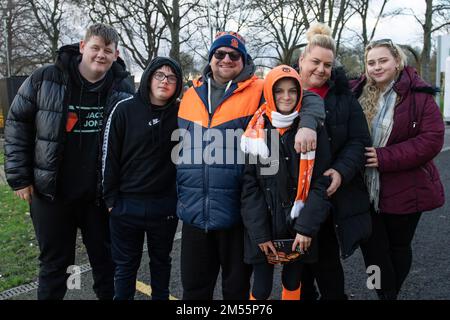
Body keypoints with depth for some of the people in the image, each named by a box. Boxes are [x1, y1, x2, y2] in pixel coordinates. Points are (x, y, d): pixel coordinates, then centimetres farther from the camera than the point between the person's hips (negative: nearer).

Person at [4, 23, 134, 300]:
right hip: (50, 192, 0)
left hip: (100, 194, 1)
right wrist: (19, 176, -3)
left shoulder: (123, 87, -4)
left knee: (106, 260, 15)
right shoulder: (45, 79, -8)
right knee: (55, 264, 14)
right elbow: (17, 124, 0)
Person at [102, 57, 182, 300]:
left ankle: (161, 296, 37)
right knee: (125, 265, 12)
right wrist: (111, 198, -4)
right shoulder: (125, 109, -5)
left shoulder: (181, 113, -1)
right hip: (126, 204, -1)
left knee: (161, 261, 19)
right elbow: (109, 156, -4)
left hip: (165, 205, 2)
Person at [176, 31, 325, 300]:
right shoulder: (192, 95, 9)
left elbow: (309, 98, -8)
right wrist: (182, 193, 16)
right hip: (194, 212, 4)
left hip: (236, 212, -3)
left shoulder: (259, 91, -5)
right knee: (194, 288, 18)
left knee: (237, 288, 16)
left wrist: (307, 124, -28)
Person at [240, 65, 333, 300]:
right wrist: (259, 233, -10)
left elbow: (321, 183, -5)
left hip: (299, 228, 1)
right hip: (263, 229, 0)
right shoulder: (256, 131, -3)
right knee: (261, 289, 7)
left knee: (292, 283, 15)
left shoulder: (313, 131, -1)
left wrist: (307, 227, -13)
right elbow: (249, 186, -5)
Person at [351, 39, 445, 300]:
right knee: (372, 247, 7)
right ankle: (386, 294, 27)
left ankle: (392, 293, 37)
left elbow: (432, 139, -15)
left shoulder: (418, 95, -10)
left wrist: (385, 157, -23)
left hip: (405, 190, -3)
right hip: (367, 189, 3)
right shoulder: (357, 93, 2)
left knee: (399, 247, 15)